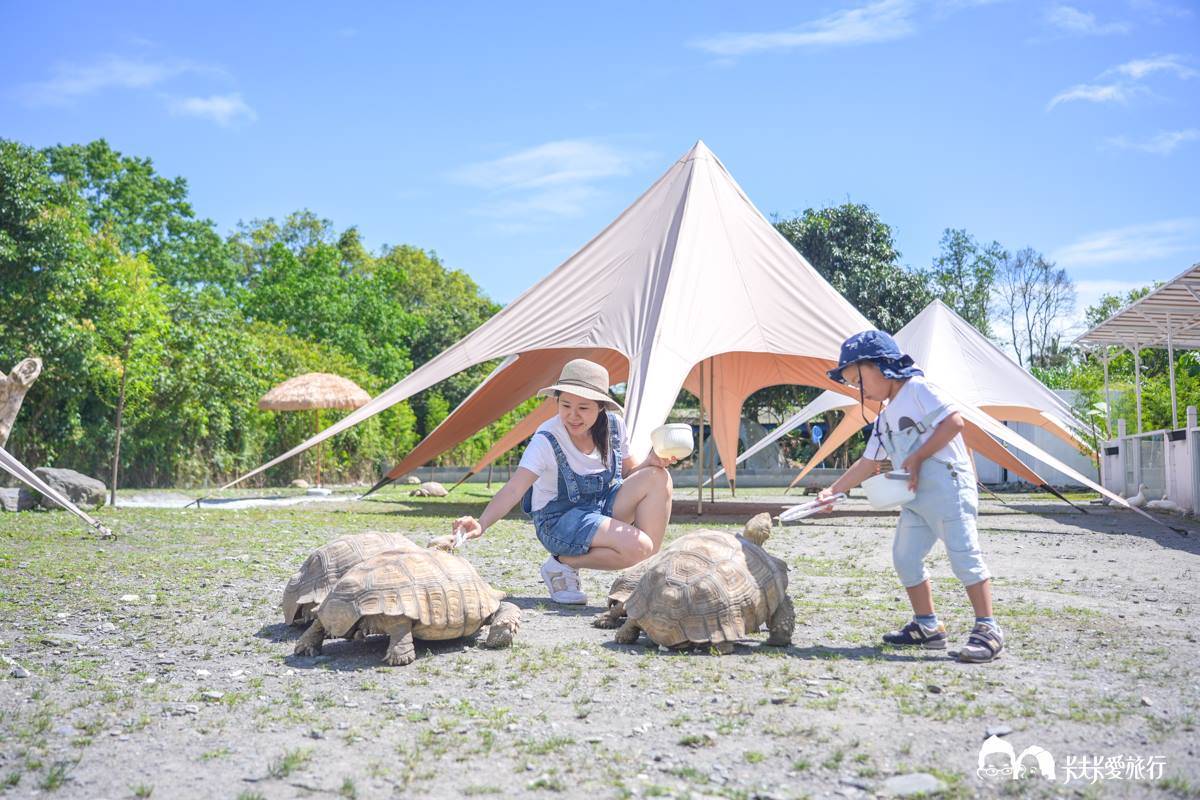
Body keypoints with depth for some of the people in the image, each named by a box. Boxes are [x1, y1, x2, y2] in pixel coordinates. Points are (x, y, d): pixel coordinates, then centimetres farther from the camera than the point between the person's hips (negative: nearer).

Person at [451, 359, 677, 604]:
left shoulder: (615, 426, -7)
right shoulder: (547, 439, -23)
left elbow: (628, 473, 7)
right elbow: (513, 489, -31)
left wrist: (652, 461, -15)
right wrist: (481, 524, -47)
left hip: (602, 506, 6)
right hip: (559, 520, -6)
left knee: (658, 477, -16)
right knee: (637, 547, -28)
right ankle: (562, 564, -5)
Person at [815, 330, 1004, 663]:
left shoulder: (917, 388, -5)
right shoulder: (885, 418, 20)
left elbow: (953, 421, -16)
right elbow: (868, 464, 22)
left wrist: (918, 457, -17)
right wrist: (833, 490, 18)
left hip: (948, 484, -9)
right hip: (916, 497, 10)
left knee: (964, 553, -13)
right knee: (905, 557, 7)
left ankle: (987, 629, -9)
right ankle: (927, 626, 16)